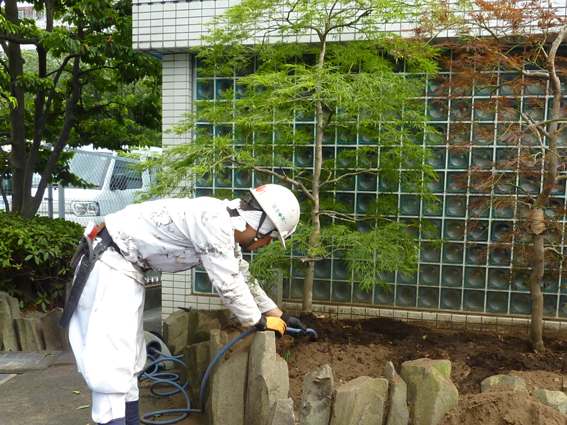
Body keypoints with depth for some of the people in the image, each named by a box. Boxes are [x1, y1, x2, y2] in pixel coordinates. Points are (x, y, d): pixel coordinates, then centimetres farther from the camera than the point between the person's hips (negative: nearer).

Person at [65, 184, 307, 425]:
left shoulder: (225, 227, 6)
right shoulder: (214, 220, -24)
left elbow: (243, 279, 18)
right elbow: (228, 285, -21)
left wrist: (280, 316, 22)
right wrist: (259, 322, -6)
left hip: (126, 268, 10)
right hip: (110, 263, -10)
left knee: (129, 358, 15)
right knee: (112, 360, -10)